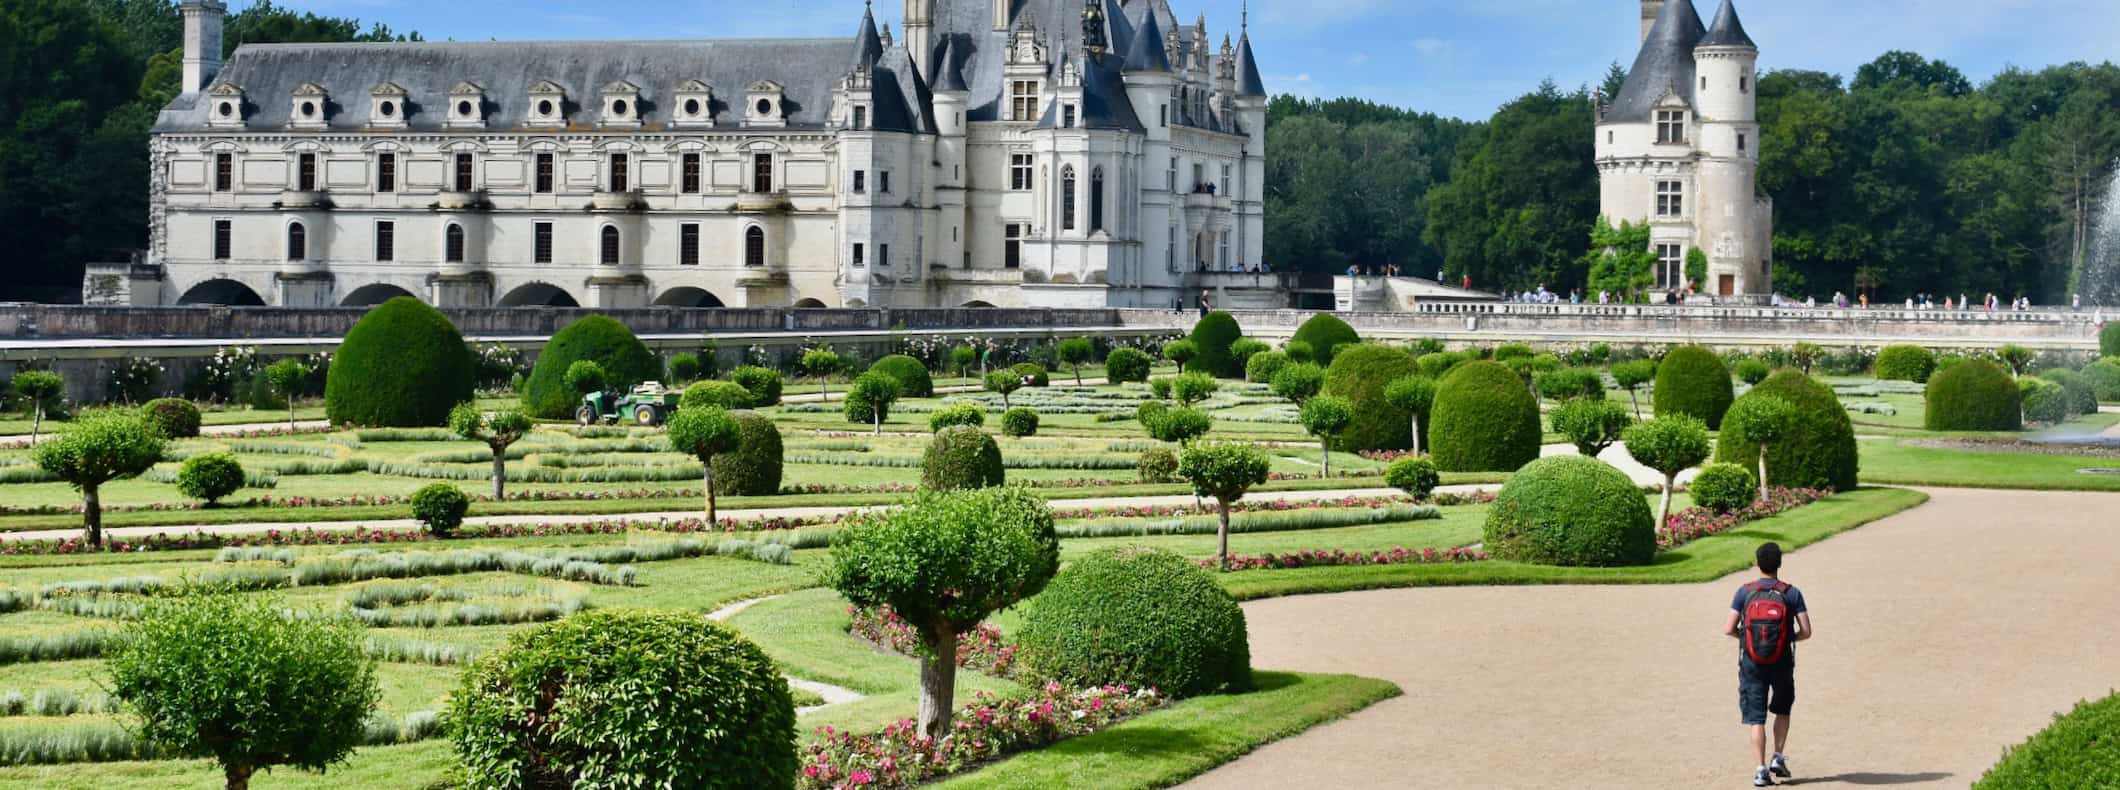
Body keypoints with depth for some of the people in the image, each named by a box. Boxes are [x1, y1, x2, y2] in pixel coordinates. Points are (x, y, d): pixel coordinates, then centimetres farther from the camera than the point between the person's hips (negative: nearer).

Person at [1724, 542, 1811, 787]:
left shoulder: (1745, 592, -4)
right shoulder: (1791, 593, -4)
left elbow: (1728, 629, -7)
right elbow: (1806, 631, -7)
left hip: (1751, 663, 0)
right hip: (1782, 663, 1)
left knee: (1755, 717, 2)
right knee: (1782, 710, 23)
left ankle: (1761, 769, -5)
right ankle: (1779, 758, 15)